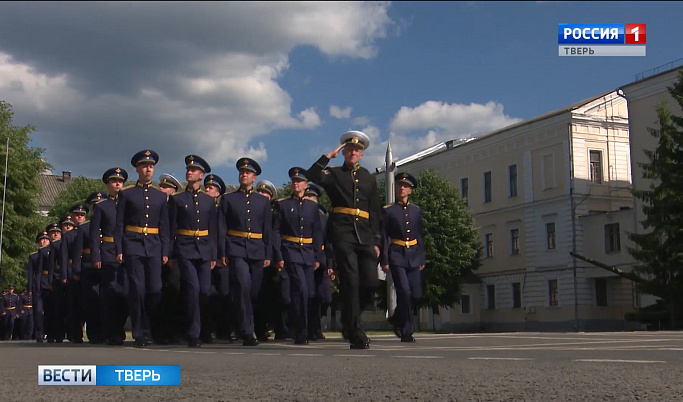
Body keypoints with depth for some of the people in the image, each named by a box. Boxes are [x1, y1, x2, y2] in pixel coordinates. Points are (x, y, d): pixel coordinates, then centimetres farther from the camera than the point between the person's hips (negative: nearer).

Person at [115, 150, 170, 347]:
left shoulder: (161, 196, 15)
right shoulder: (126, 194, 9)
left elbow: (164, 226, 13)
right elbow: (119, 224, 5)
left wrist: (165, 251, 4)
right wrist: (119, 250, -4)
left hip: (154, 247, 2)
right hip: (133, 246, -2)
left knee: (155, 289, -6)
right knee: (137, 290, -5)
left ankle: (149, 329, 11)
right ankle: (139, 333, 1)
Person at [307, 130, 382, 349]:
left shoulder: (369, 178, 21)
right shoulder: (334, 174, 12)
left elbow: (375, 212, 18)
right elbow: (313, 176, -11)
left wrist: (376, 241, 10)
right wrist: (329, 155, -5)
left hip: (365, 235, 4)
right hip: (343, 234, -3)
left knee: (371, 282, -5)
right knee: (350, 282, -9)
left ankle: (349, 320, 19)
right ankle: (356, 335, -5)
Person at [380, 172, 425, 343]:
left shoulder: (416, 210, 13)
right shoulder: (389, 211, 2)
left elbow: (421, 236, 14)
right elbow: (384, 237, -1)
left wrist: (422, 259, 8)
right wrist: (384, 260, -7)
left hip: (414, 256, 4)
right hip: (397, 256, -4)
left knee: (415, 294, 1)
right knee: (404, 292, -14)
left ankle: (397, 319, 28)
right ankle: (406, 332, -5)